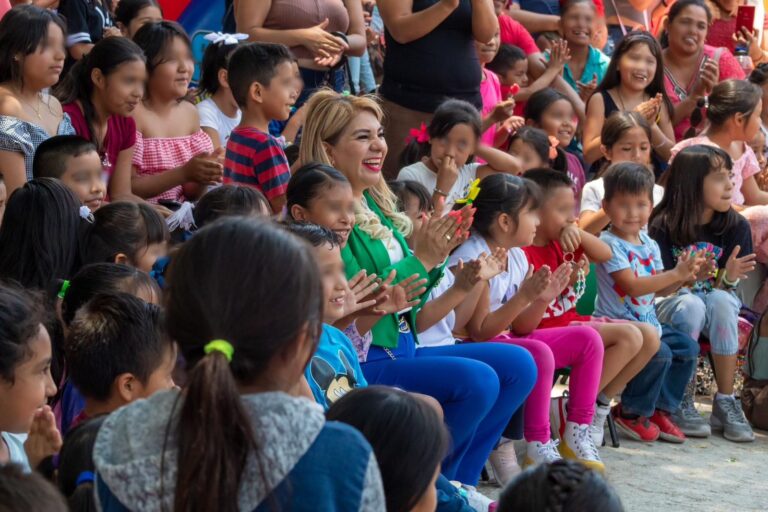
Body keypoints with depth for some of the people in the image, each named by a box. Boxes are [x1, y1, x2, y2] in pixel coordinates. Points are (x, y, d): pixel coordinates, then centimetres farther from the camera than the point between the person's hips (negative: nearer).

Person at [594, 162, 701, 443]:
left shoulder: (649, 245, 11)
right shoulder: (610, 244, -15)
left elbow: (659, 289, 15)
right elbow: (632, 286, -24)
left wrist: (683, 276, -5)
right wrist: (675, 273, -25)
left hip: (648, 322, 9)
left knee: (688, 347, 2)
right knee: (659, 352, -27)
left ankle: (660, 409, 13)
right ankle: (631, 413, -8)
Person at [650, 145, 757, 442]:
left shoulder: (736, 227, -5)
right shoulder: (664, 226, -12)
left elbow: (723, 287, -8)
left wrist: (729, 276, -32)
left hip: (719, 303, 2)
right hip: (671, 306, -2)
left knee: (720, 301, -33)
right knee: (691, 304, -36)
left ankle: (725, 402, -25)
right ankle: (681, 402, -25)